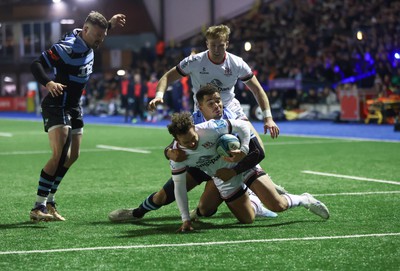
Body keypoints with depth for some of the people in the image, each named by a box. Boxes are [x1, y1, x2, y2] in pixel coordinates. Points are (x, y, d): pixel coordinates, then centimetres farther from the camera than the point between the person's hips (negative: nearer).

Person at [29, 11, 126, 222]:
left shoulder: (87, 44, 3)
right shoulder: (67, 47, -23)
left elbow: (97, 33, 31)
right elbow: (36, 65, -28)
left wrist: (110, 23, 19)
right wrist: (48, 83, -45)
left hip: (73, 108, 10)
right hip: (56, 107, -10)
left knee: (72, 156, 11)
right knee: (59, 156, -20)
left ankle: (49, 201, 21)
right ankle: (38, 208, -19)